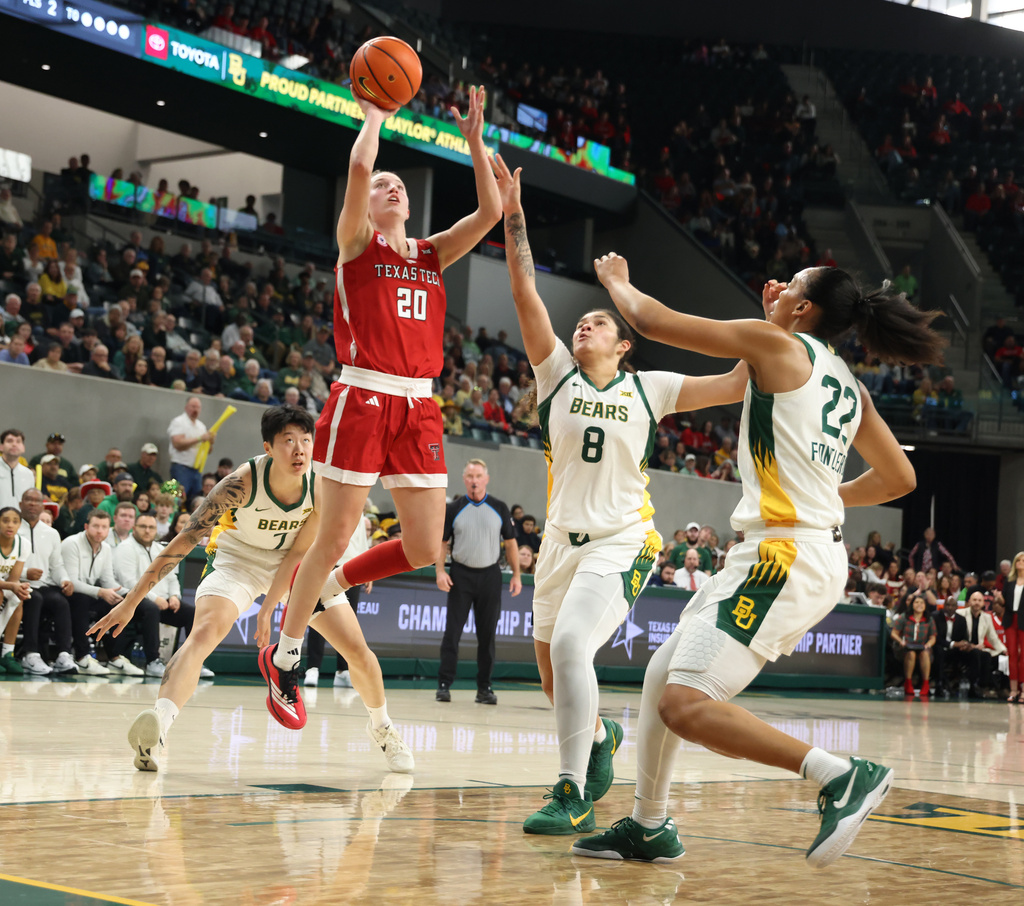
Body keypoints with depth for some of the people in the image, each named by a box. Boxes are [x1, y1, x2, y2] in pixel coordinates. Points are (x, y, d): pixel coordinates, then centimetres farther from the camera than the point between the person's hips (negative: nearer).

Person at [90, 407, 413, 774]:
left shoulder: (320, 491, -25)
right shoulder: (243, 482, -32)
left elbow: (297, 553, -14)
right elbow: (184, 540, -31)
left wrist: (268, 609, -23)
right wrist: (130, 602, -31)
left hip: (295, 564, 3)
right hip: (238, 560, -3)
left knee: (357, 650, 0)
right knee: (205, 631, -33)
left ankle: (381, 726, 27)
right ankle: (157, 724, -48)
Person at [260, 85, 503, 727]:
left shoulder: (432, 254, 18)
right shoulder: (356, 241, 4)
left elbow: (491, 211, 8)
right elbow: (359, 169, -11)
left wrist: (475, 141, 7)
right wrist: (375, 115, 4)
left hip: (419, 409, 5)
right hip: (362, 399, -5)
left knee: (424, 550, 1)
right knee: (336, 537, -1)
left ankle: (326, 583, 27)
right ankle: (283, 661, 16)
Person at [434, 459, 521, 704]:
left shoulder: (499, 508, 5)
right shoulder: (454, 509, 2)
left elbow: (510, 543, 9)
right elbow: (441, 541, 5)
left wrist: (516, 575, 3)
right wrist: (440, 571, -9)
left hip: (490, 575, 1)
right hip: (460, 575, -1)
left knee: (487, 634, 4)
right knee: (452, 631, -4)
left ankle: (484, 687, 12)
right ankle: (444, 684, 0)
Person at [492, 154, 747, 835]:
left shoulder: (648, 389, 3)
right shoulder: (558, 372, 6)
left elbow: (739, 384, 2)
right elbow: (526, 293, -3)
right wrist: (513, 214, -10)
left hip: (621, 543, -4)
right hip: (561, 541, 4)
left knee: (570, 645, -27)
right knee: (554, 676, 16)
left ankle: (574, 796, -23)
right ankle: (600, 736, 48)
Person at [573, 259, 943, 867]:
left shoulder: (778, 345, -4)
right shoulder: (848, 386, 17)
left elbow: (653, 321, -3)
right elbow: (899, 479, 24)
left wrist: (617, 281, 17)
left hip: (784, 553, -10)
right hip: (819, 552, 10)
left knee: (686, 704, -19)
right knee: (663, 676, 17)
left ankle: (842, 775, -23)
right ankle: (649, 827, 25)